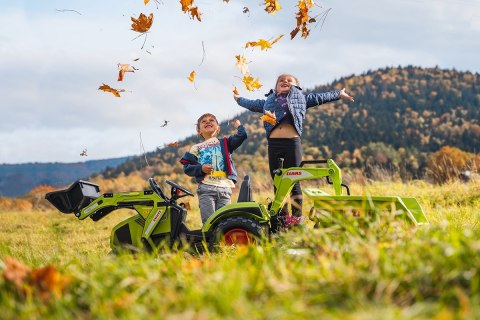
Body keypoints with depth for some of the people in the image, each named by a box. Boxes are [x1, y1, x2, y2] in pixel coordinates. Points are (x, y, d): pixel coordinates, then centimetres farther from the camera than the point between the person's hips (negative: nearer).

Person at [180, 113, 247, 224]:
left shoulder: (225, 143, 21)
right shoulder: (196, 148, 18)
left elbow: (242, 136, 6)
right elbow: (187, 167, 11)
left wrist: (238, 126, 25)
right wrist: (201, 168, -5)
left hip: (224, 187, 1)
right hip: (206, 187, -1)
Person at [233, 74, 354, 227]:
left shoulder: (300, 98, 21)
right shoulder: (269, 101, 26)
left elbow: (319, 97, 29)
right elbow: (253, 104, 42)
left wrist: (338, 94, 33)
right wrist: (239, 99, 54)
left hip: (292, 141, -2)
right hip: (274, 143, 2)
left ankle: (297, 217, 1)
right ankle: (282, 216, 8)